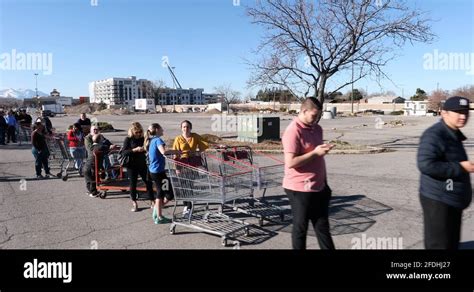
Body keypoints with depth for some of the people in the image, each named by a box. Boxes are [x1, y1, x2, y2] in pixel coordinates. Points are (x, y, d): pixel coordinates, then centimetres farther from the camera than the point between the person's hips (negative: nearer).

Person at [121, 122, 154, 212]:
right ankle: (134, 204, 19)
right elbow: (124, 152, -13)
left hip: (142, 164, 3)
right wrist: (135, 149, -24)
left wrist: (145, 148, -11)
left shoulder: (143, 138, 3)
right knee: (133, 184, 5)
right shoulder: (128, 139, -6)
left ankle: (152, 201, 17)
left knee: (148, 182, 5)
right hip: (132, 165, -3)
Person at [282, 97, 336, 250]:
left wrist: (324, 182, 20)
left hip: (319, 187, 8)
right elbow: (290, 162, -23)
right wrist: (315, 152, -22)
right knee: (300, 227, 7)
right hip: (300, 189, -8)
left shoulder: (317, 128, 10)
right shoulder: (293, 132, -17)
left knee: (323, 226, 15)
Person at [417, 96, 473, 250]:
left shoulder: (453, 134, 14)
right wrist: (460, 167, -23)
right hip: (438, 201, -10)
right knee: (439, 244, -4)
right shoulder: (434, 135, -19)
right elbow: (425, 164, -30)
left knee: (452, 243, 19)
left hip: (452, 200, 10)